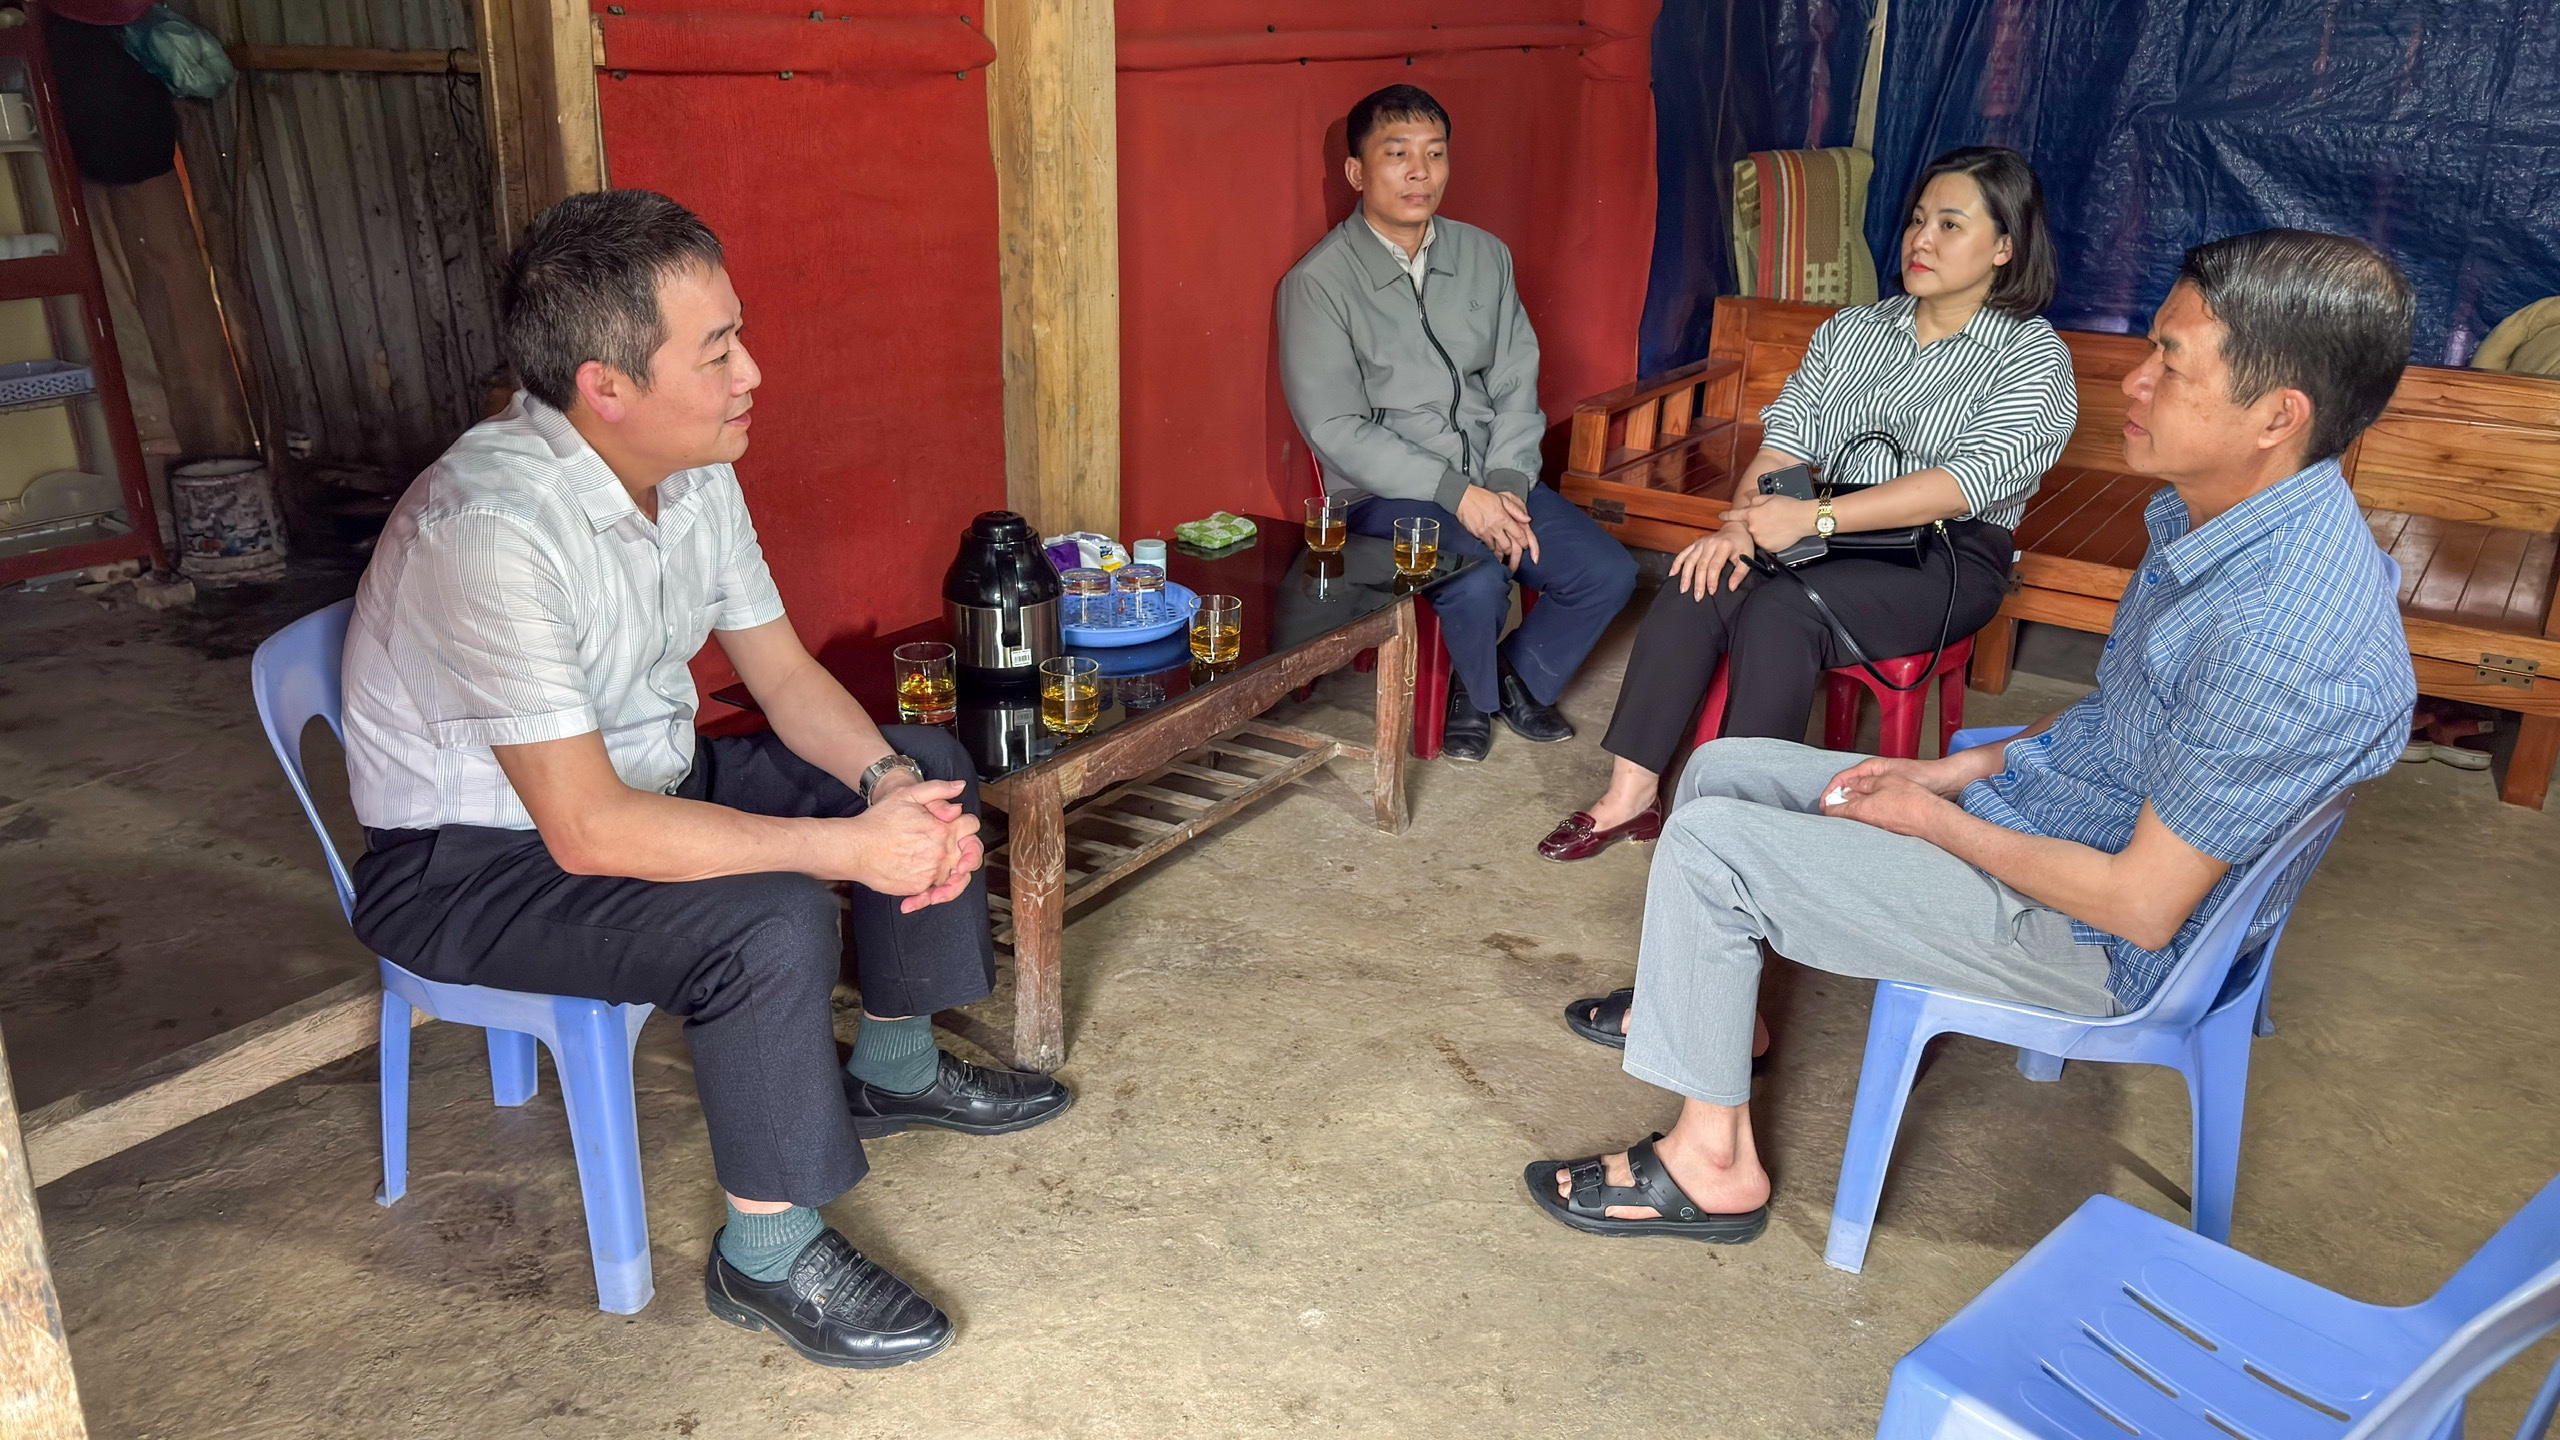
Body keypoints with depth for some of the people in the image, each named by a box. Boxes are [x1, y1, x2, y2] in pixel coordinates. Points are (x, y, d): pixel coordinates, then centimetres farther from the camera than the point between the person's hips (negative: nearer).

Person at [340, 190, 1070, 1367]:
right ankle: (767, 1256, -10)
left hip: (645, 776, 9)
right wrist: (850, 845, -32)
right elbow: (587, 830, -35)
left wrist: (889, 781, -18)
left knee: (928, 767, 4)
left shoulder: (695, 472, -7)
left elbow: (783, 672, 1)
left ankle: (893, 1067, 23)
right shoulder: (492, 526, -33)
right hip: (469, 862, -8)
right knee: (768, 923, -32)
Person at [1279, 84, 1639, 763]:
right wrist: (1457, 494, -20)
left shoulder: (1485, 257, 9)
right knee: (1478, 582, -31)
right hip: (1385, 493, -5)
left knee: (1609, 572, -12)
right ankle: (1477, 693, 4)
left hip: (1493, 480, 6)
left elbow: (1516, 384, 8)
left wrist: (1507, 485, -10)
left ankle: (1522, 675, 17)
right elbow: (1335, 428, -15)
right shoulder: (1318, 283, -9)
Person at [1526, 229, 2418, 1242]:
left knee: (1708, 843, -16)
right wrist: (1958, 769, 3)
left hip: (2091, 941, -9)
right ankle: (1709, 999, 32)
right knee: (1724, 767, 11)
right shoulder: (2221, 513, -3)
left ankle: (1712, 1165, -1)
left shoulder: (2286, 640, -33)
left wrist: (1936, 819, -16)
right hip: (2036, 793, 9)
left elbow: (2144, 905, -28)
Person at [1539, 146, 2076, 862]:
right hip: (1824, 531, 5)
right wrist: (1742, 525, -16)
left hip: (1945, 559, -5)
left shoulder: (2032, 355, -4)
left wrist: (1814, 516, -27)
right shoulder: (1850, 330, 14)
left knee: (1778, 611, -32)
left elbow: (1973, 479, -19)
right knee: (1698, 583, -24)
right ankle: (1630, 794, -24)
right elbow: (1784, 440, 5)